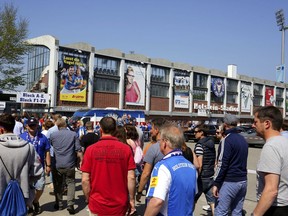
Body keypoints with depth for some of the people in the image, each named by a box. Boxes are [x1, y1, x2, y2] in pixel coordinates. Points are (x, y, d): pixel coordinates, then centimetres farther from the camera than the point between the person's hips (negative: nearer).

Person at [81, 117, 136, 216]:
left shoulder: (91, 149, -9)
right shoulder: (126, 149, -8)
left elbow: (85, 180, -8)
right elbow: (131, 178, -9)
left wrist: (88, 200, 6)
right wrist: (132, 200, 2)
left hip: (97, 205, 0)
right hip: (119, 206, 1)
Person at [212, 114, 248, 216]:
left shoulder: (228, 139, -13)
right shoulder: (243, 139, 13)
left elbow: (222, 164, -17)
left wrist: (216, 183, -15)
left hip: (230, 181, -8)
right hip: (243, 181, 8)